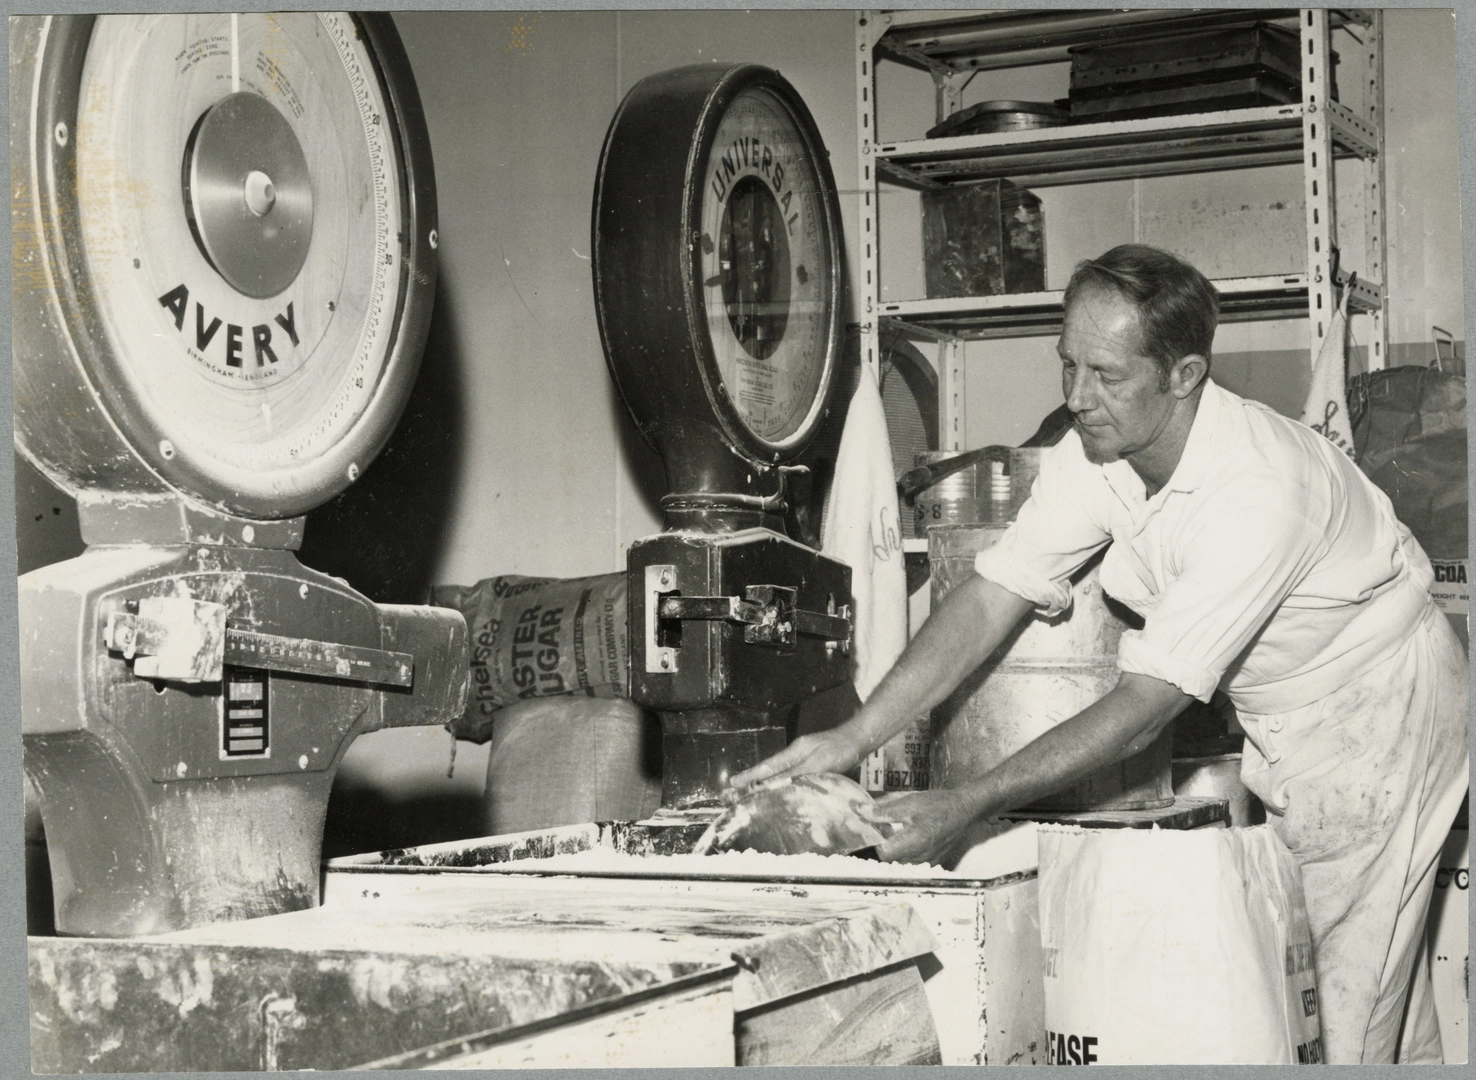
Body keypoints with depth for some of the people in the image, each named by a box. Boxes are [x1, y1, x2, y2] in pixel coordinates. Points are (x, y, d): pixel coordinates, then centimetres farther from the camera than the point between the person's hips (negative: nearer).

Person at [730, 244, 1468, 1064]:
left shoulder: (1257, 489, -36)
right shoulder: (1095, 457, -13)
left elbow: (1146, 707, -37)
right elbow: (991, 599, -14)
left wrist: (964, 809, -40)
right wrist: (857, 736, -26)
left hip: (1380, 703, -7)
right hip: (1280, 715, 7)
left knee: (1359, 979, -6)